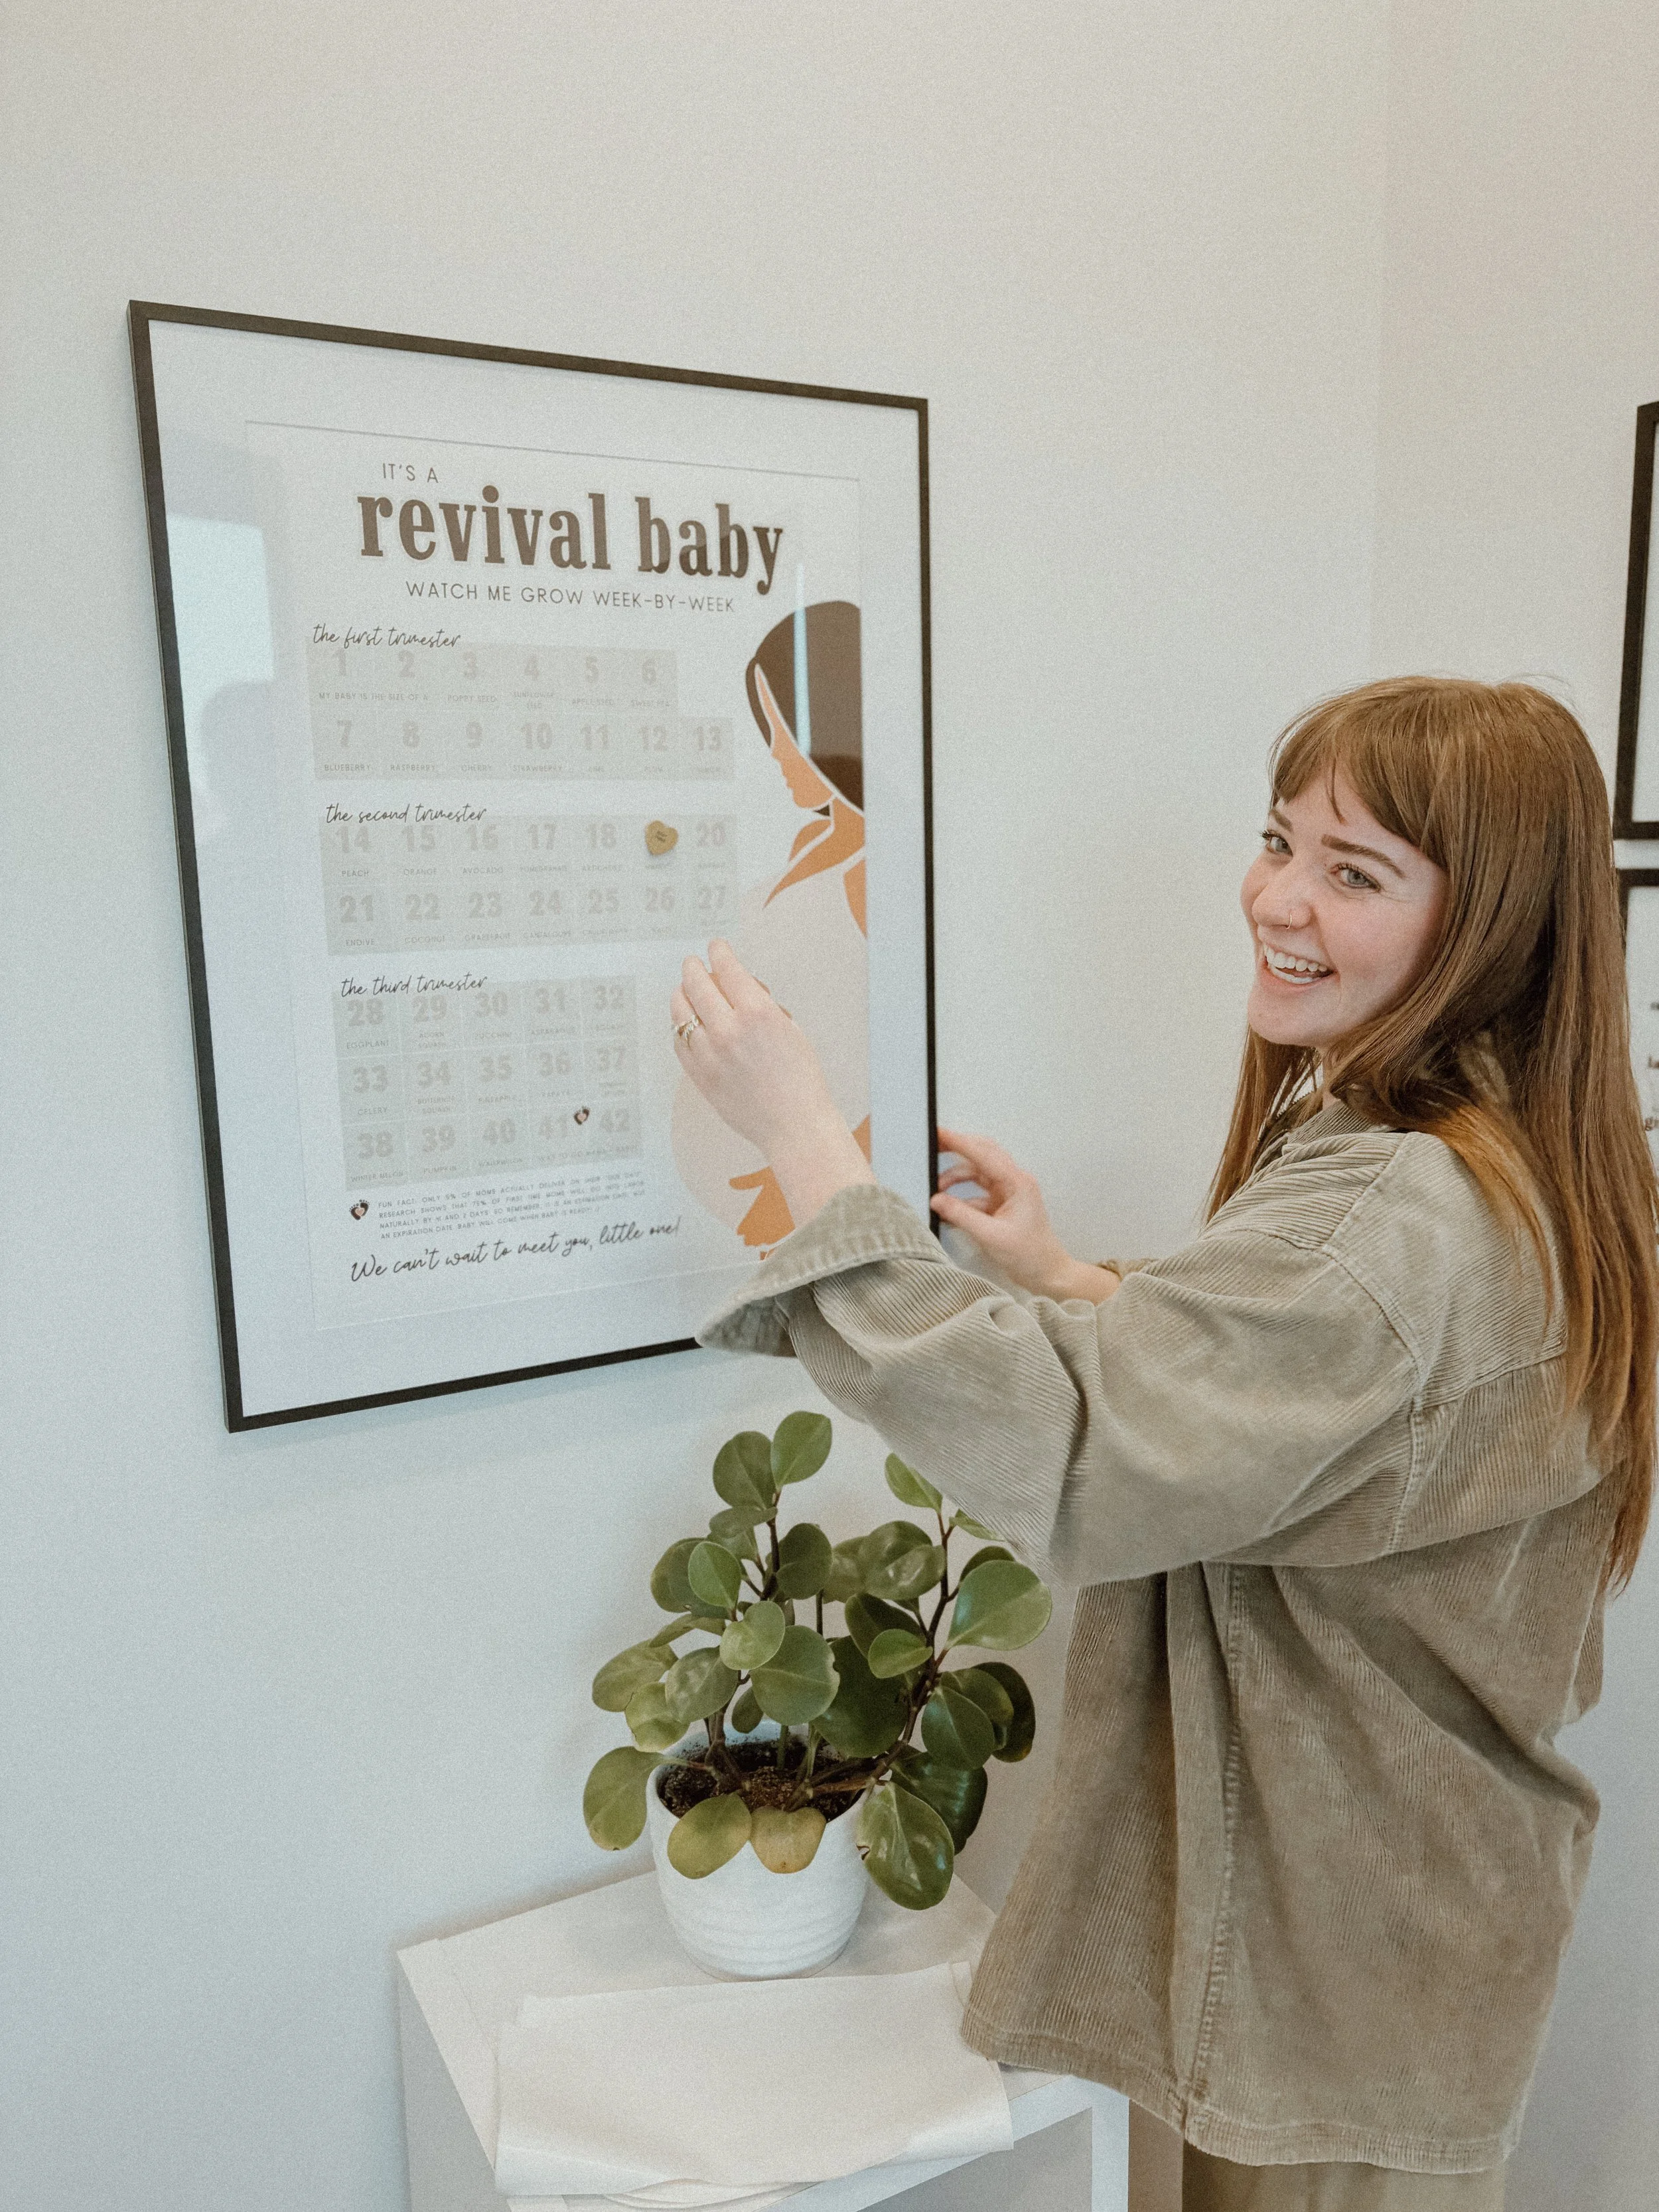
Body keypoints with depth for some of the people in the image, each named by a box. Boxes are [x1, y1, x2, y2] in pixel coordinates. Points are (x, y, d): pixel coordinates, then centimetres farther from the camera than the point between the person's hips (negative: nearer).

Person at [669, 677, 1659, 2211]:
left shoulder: (1390, 1222, -32)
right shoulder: (1498, 1173, 2)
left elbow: (1059, 1454, -36)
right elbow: (1247, 1395, 12)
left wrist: (809, 1141, -32)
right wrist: (1067, 1278, 3)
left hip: (1343, 1944, -9)